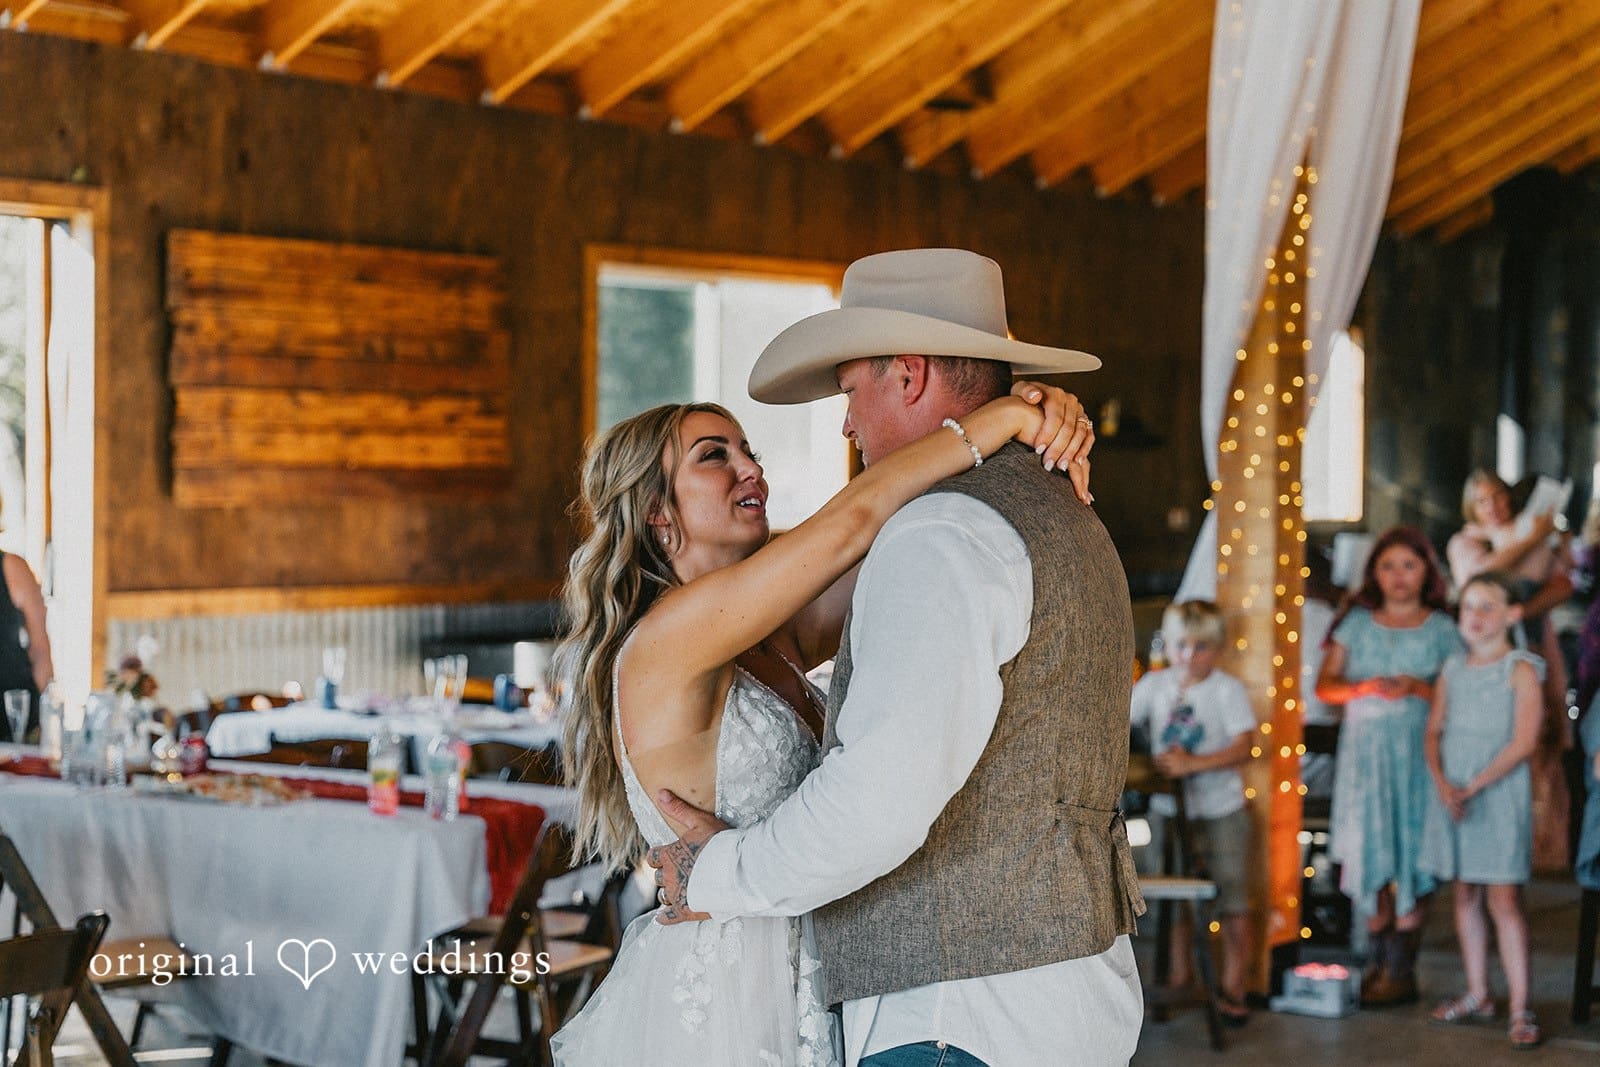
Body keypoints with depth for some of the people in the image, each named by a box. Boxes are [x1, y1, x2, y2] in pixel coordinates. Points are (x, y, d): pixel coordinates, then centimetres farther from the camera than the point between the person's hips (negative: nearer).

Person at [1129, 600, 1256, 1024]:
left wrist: (1193, 763, -29)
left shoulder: (1228, 689, -9)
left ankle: (1233, 987, 8)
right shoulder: (1155, 685, 3)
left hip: (1220, 811, -4)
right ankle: (1178, 977, 28)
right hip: (1167, 808, 4)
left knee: (1232, 900, -2)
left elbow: (1243, 746, -19)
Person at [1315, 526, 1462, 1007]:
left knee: (1411, 855, -4)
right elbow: (1325, 686, 7)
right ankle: (1379, 961, 13)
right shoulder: (1356, 622, 10)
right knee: (1371, 853, 1)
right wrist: (1365, 688, -11)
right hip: (1364, 750, 2)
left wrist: (1417, 688, -16)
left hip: (1418, 751, -2)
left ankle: (1401, 971, 1)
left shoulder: (1441, 629, 6)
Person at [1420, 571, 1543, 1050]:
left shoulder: (1520, 670, -7)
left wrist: (1474, 786, -16)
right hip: (1453, 793, 6)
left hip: (1499, 794, -6)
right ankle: (1478, 994, 22)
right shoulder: (1453, 669, 10)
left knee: (1504, 899, -8)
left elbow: (1524, 741, -14)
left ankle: (1520, 1009, -5)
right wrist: (1442, 782, -9)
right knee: (1465, 894, 11)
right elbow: (1435, 731, 9)